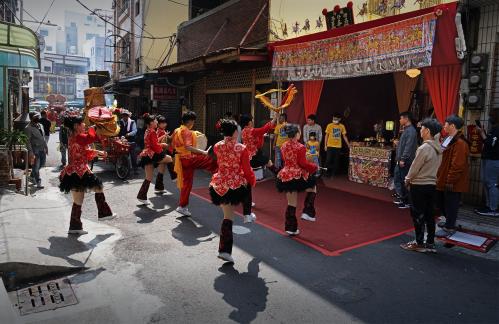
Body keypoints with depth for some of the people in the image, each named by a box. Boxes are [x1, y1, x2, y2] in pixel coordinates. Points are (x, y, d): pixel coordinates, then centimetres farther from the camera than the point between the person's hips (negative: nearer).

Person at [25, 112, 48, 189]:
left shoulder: (40, 126, 11)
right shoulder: (28, 128, -13)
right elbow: (28, 141, -16)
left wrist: (46, 147, 17)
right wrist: (31, 152, -21)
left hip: (42, 149, 8)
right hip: (35, 150, -8)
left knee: (42, 164, 19)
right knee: (36, 166, 0)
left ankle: (32, 175, 42)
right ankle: (38, 183, 10)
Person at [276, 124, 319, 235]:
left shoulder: (284, 146, 6)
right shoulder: (300, 147, -14)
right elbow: (303, 163, -15)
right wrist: (314, 167, -1)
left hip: (286, 176, 6)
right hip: (298, 176, -6)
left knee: (291, 204, 13)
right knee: (313, 187, 24)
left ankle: (291, 228, 20)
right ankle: (308, 212, 14)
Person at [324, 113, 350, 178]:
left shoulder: (342, 126, 4)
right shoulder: (329, 125, -2)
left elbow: (344, 136, 10)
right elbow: (326, 135, 2)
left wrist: (348, 144, 3)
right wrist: (325, 145, -3)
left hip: (338, 146, 2)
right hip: (330, 146, -2)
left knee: (336, 160, 5)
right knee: (328, 160, -5)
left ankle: (333, 173, 15)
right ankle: (327, 173, 9)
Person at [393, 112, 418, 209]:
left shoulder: (411, 131, -14)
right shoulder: (406, 130, 17)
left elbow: (409, 146, -22)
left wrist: (403, 159, -24)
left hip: (405, 161, -10)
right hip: (401, 160, 10)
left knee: (404, 181, -4)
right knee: (397, 179, 14)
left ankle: (407, 201, 5)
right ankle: (401, 196, 23)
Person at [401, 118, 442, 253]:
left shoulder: (424, 148, -19)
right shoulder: (438, 148, 5)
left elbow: (415, 167, -14)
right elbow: (434, 167, 12)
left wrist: (408, 180, 2)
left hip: (419, 186, -7)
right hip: (432, 185, 8)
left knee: (418, 215, 3)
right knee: (429, 215, 12)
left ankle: (419, 243, 11)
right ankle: (430, 243, 20)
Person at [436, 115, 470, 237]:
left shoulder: (460, 143, -21)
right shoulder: (448, 139, 12)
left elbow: (458, 165, -24)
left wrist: (450, 181, -20)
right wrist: (440, 177, 19)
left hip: (452, 183, -10)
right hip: (443, 179, 10)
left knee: (450, 204, 2)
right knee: (441, 201, 19)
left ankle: (449, 228, 13)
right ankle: (449, 221, 37)